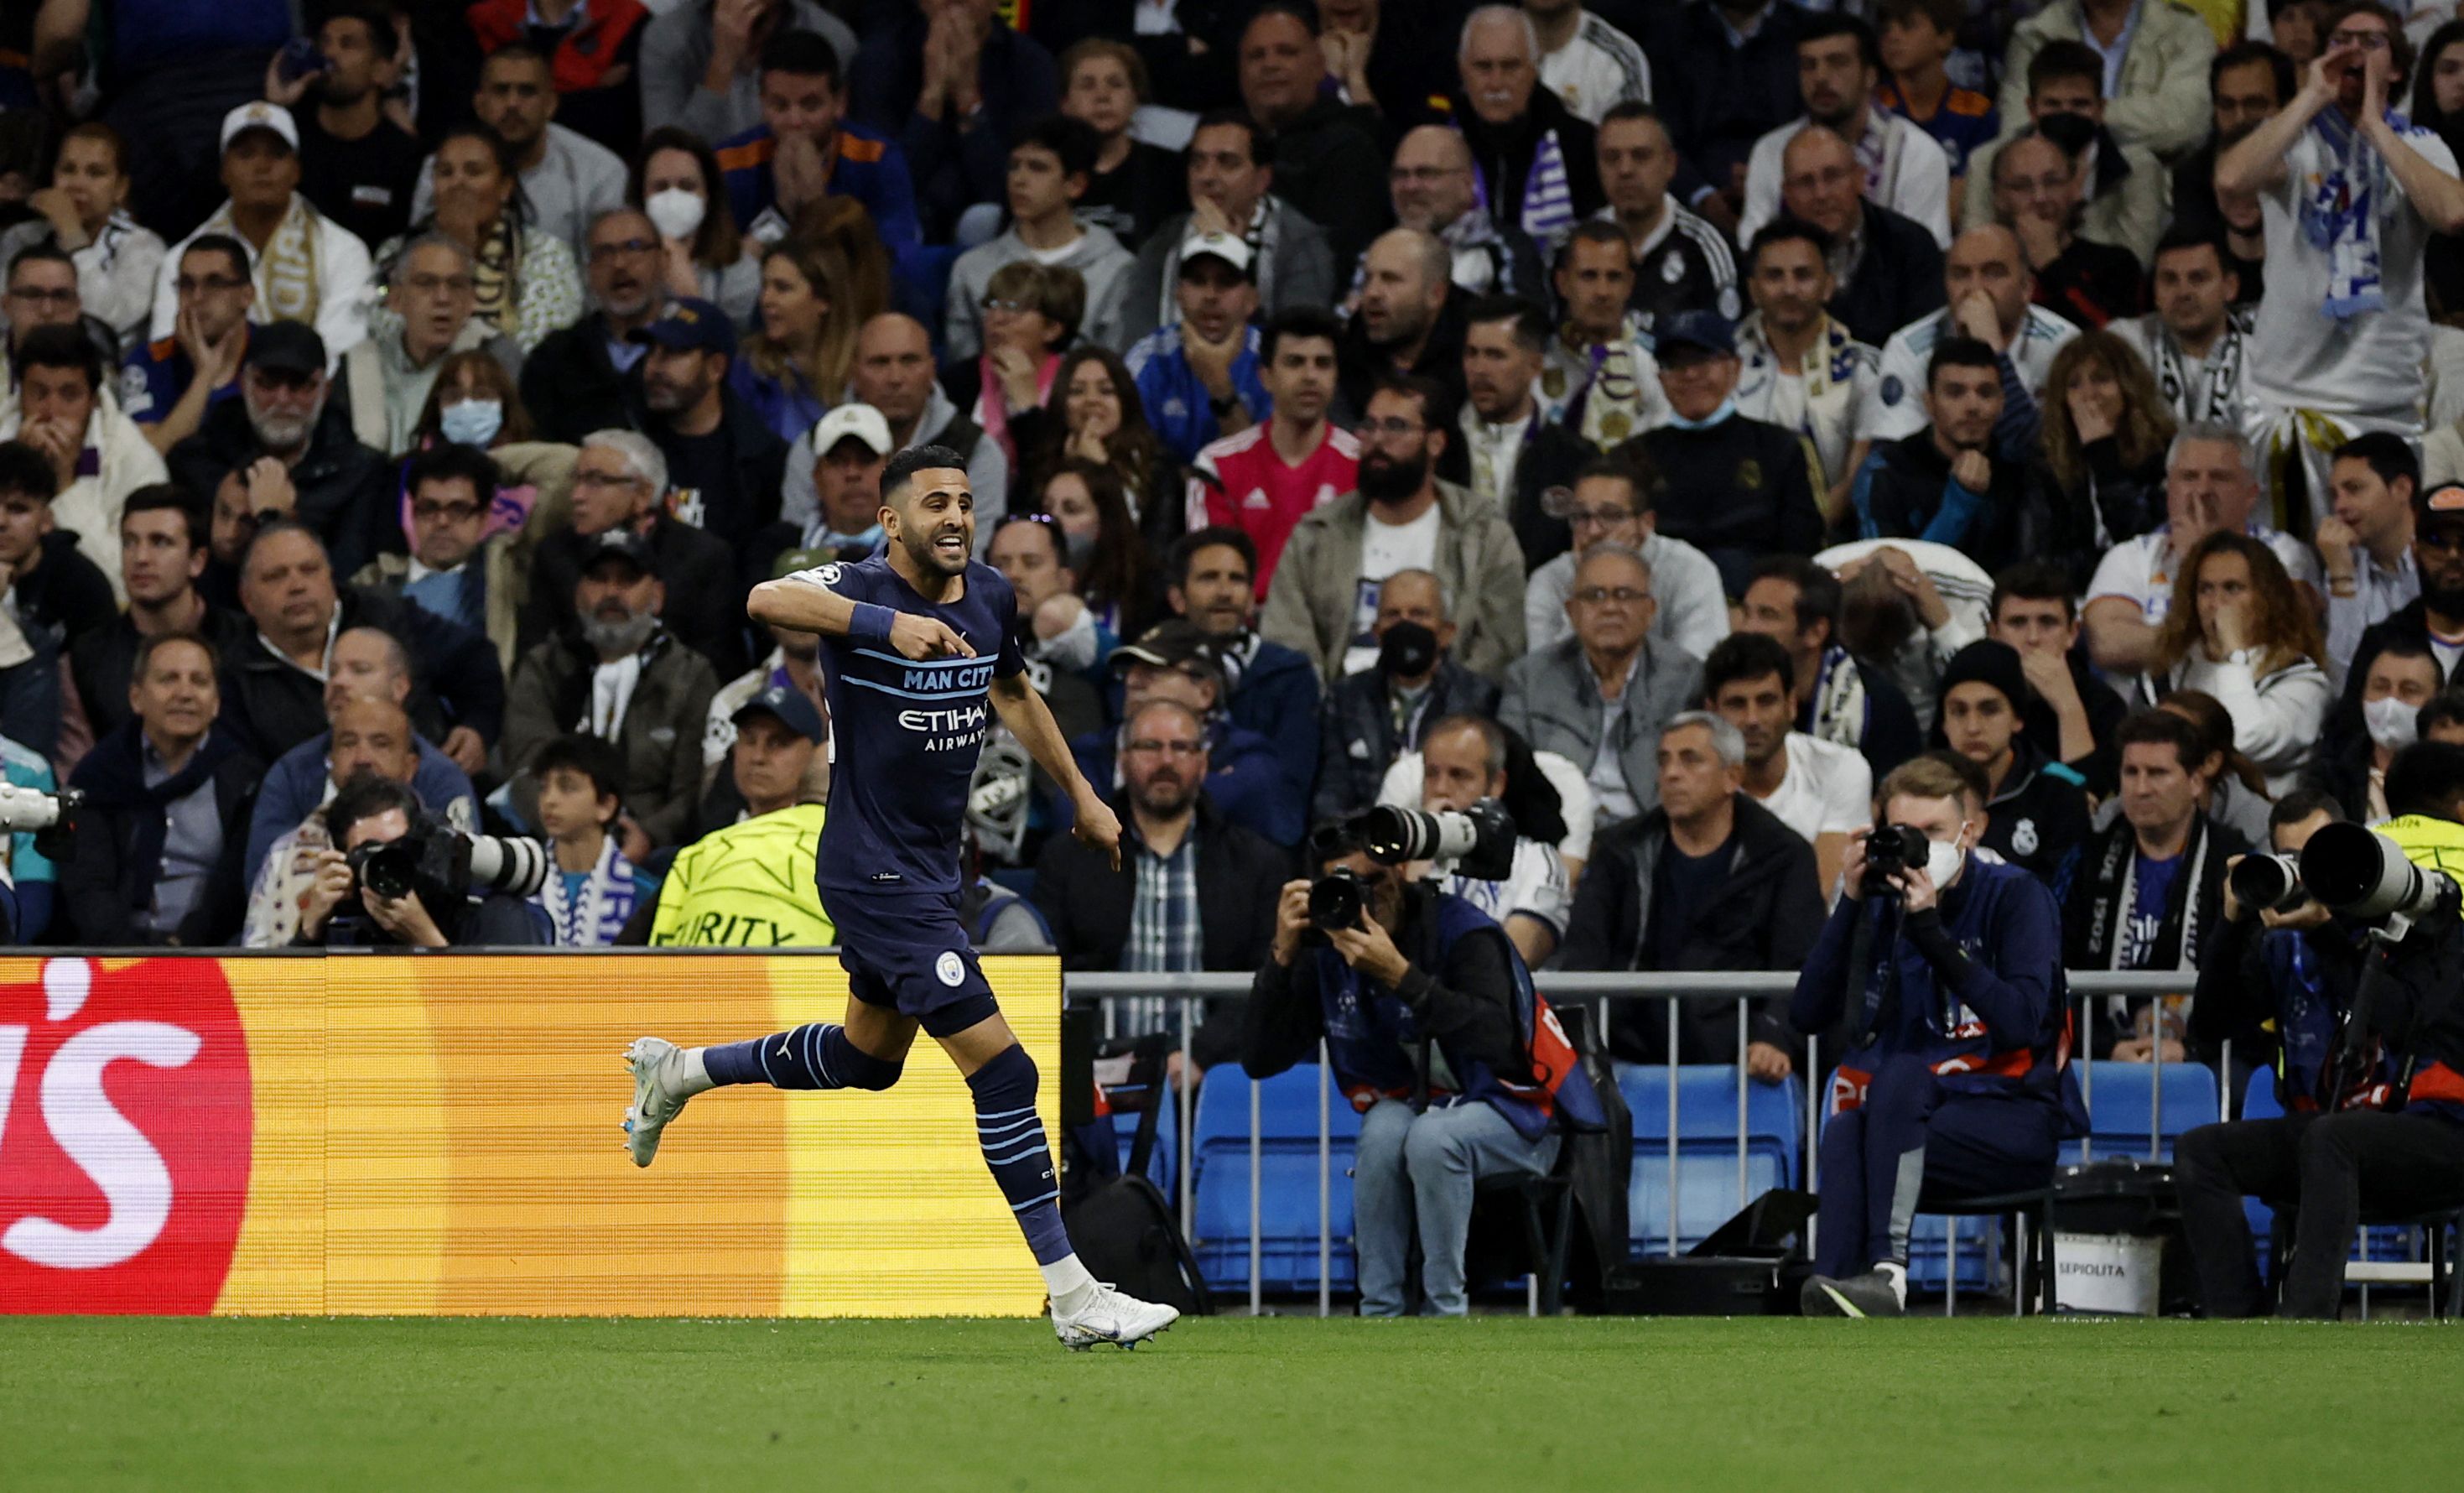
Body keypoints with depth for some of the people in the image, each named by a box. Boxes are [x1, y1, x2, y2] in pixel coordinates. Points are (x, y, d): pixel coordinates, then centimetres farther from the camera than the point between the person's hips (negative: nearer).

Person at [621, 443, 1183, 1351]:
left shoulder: (990, 598, 4)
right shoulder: (864, 590, -19)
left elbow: (1014, 696, 24)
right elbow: (767, 600, -40)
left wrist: (1081, 796, 29)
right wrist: (887, 624, -53)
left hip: (932, 861, 9)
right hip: (874, 871, -9)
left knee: (870, 1054, 27)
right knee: (1001, 1068, -13)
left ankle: (677, 1071, 46)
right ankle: (1072, 1297, -10)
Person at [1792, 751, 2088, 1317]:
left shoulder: (2015, 897, -2)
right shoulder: (1881, 907, 10)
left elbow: (2021, 1022, -17)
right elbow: (1808, 1014, 1)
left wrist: (1931, 930, -21)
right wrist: (1851, 902, -7)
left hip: (2016, 1122, -3)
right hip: (1904, 1121, 3)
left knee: (1903, 1073, -34)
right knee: (1845, 1136, -32)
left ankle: (1886, 1266, -44)